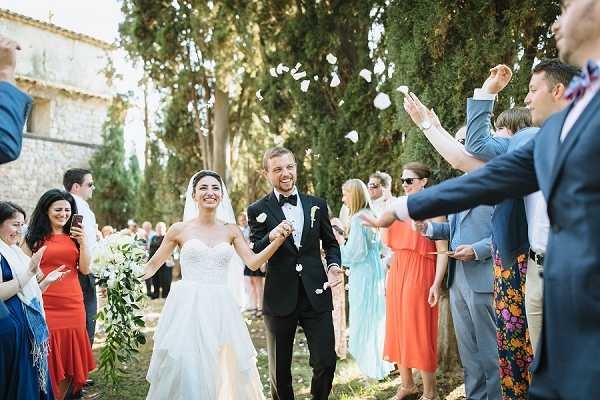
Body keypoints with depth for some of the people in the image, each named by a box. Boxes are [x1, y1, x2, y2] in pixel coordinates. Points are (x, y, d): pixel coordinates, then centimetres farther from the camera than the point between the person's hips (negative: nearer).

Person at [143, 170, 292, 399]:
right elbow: (152, 265, 8)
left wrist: (278, 239, -12)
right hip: (187, 308, -2)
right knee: (185, 371, -5)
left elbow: (253, 262, 0)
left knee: (226, 370, 2)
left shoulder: (231, 230, 9)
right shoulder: (180, 230, 3)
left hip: (221, 310, 2)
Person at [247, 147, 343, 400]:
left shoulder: (317, 205, 8)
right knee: (280, 370, 10)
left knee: (326, 362, -2)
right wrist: (270, 238, -25)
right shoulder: (258, 211, 0)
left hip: (316, 296, 2)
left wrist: (333, 265, -2)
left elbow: (330, 243, 18)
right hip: (280, 299, -1)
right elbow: (253, 258, -5)